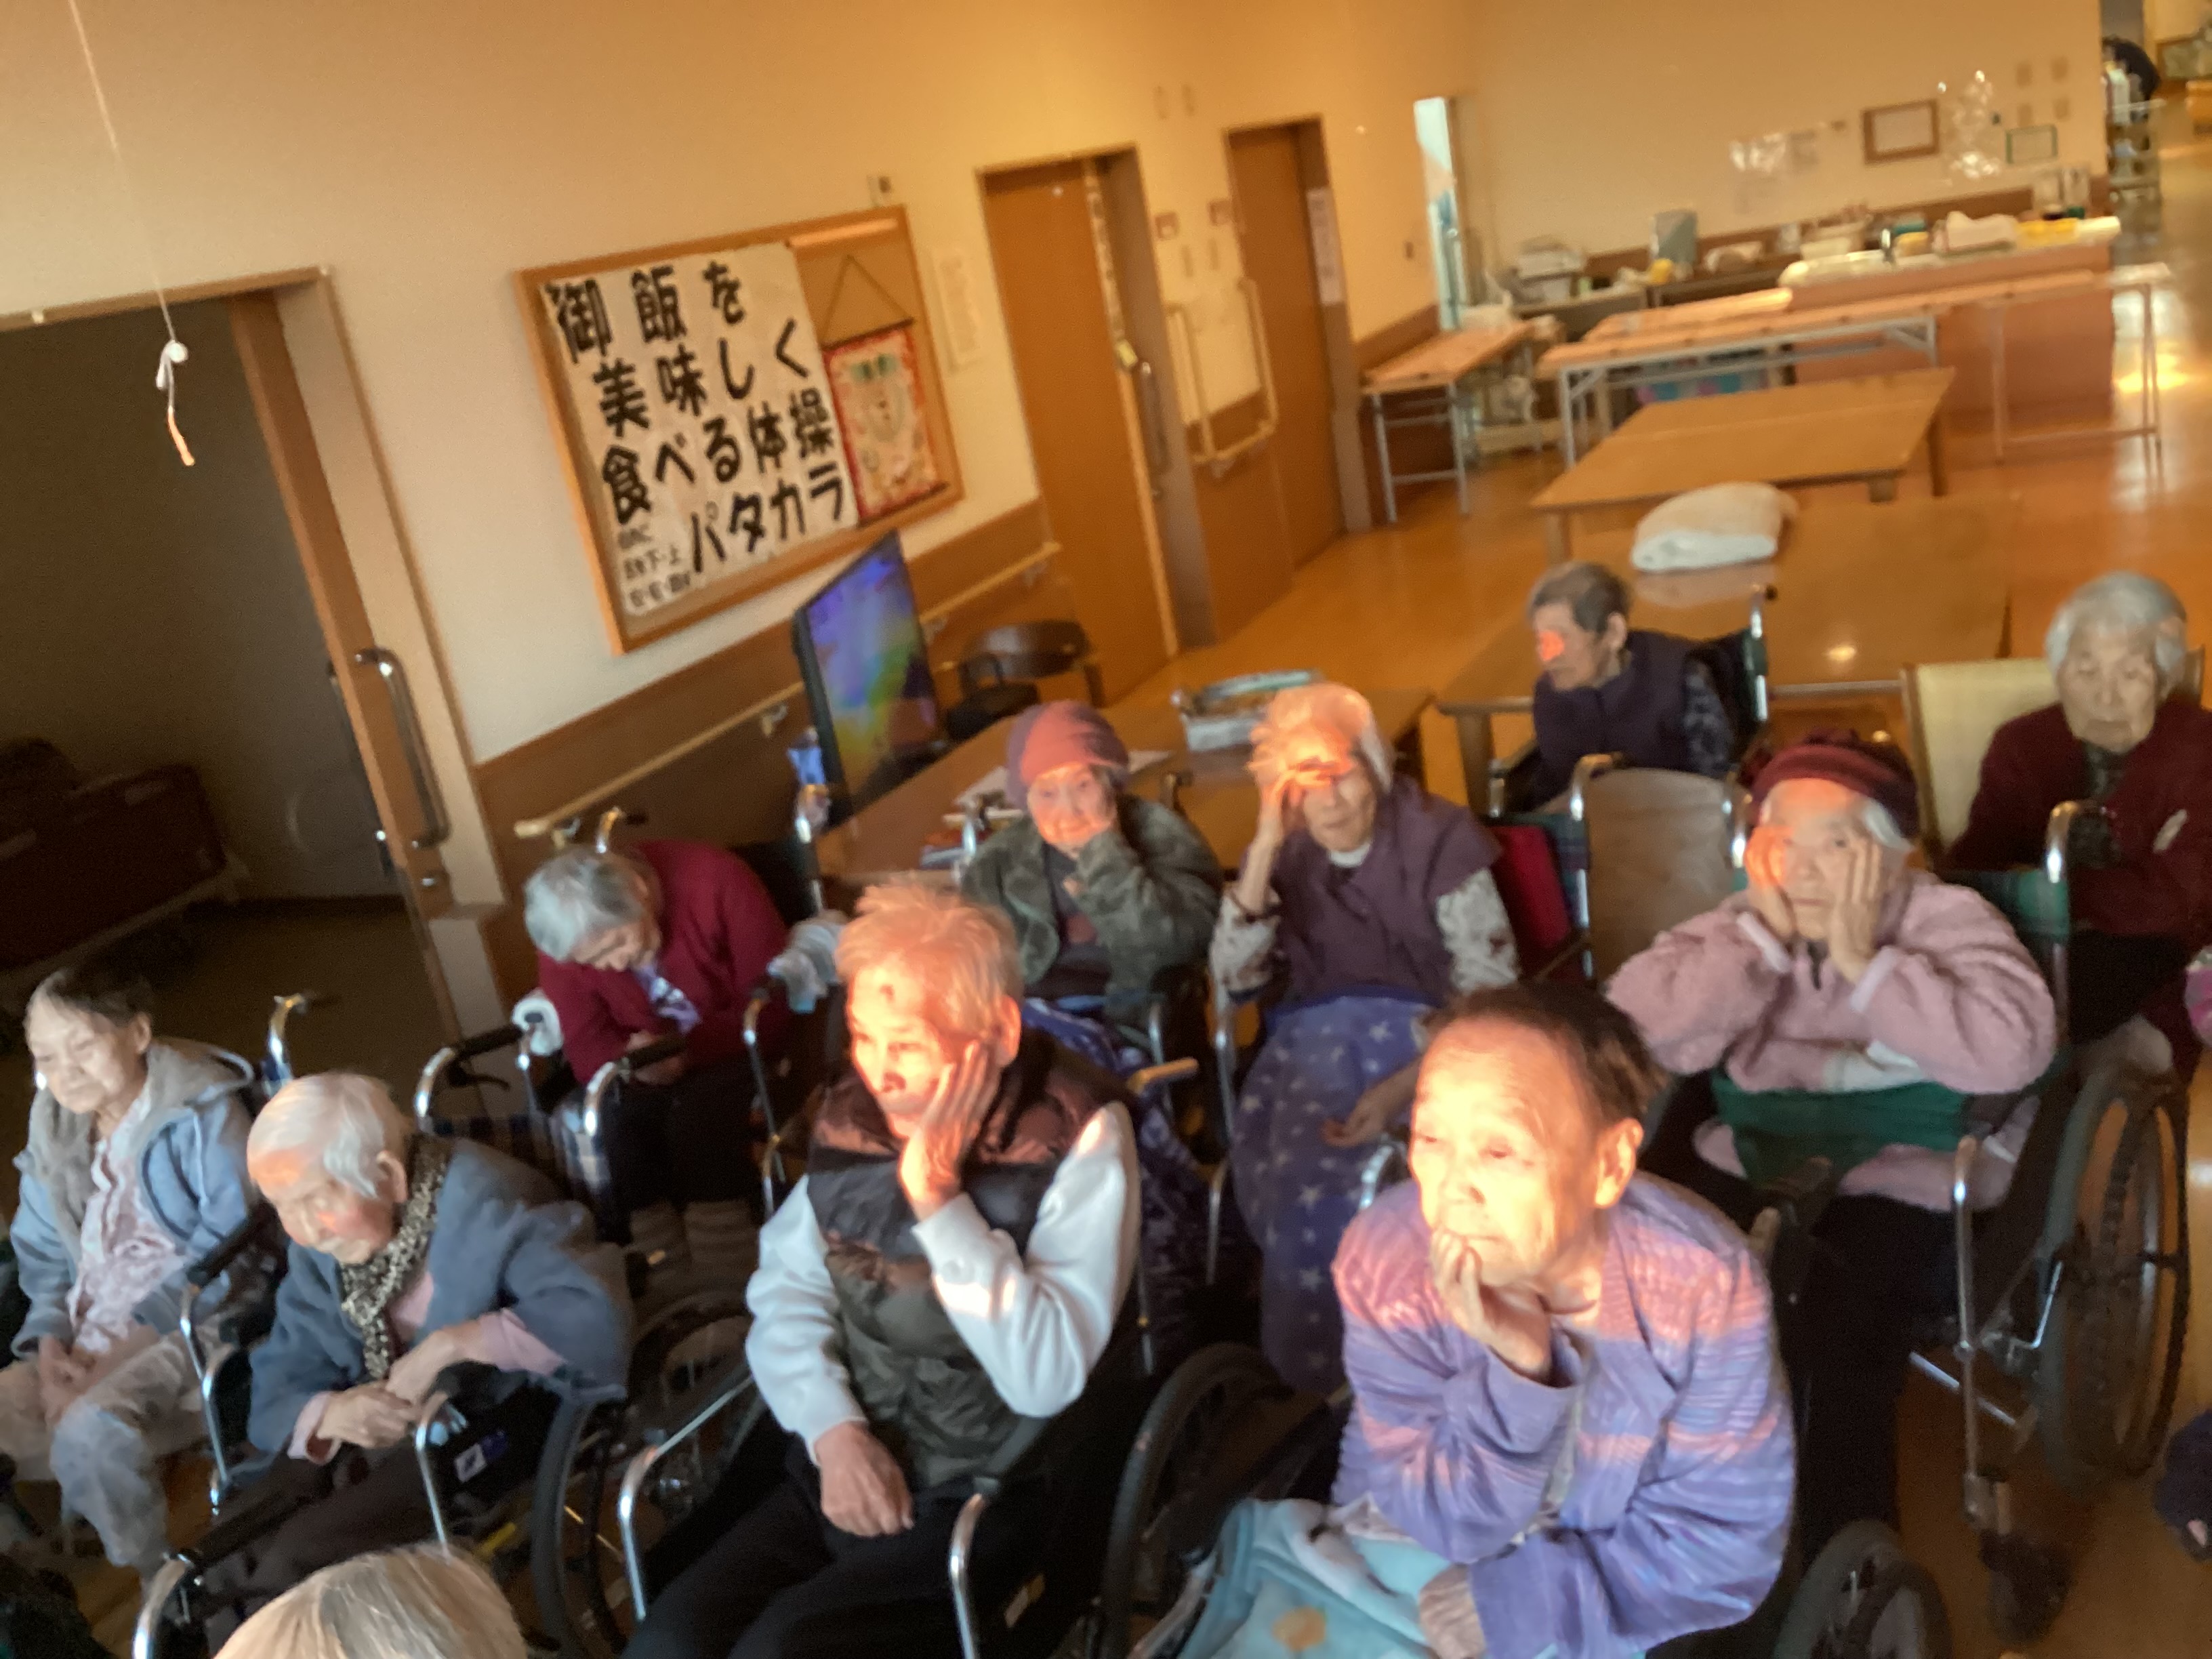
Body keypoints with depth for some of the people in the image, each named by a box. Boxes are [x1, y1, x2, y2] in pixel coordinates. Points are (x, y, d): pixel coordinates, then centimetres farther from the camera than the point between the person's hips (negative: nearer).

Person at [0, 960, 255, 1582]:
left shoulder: (202, 1114, -8)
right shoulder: (54, 1132, 12)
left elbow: (230, 1237, -13)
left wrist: (134, 1343, -17)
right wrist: (51, 1346, -2)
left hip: (191, 1327, -7)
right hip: (89, 1343, 7)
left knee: (89, 1432, -32)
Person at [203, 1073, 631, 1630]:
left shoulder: (481, 1202, -19)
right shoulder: (319, 1246, 1)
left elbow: (598, 1316, -33)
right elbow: (275, 1395, 1)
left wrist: (450, 1345, -33)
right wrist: (327, 1415, -22)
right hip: (363, 1443, 6)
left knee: (292, 1560, -22)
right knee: (220, 1556, -12)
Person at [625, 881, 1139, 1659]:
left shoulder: (1078, 1136, -13)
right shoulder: (851, 1114, 3)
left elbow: (1048, 1378, -21)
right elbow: (786, 1290, 4)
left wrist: (935, 1195, -23)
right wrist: (834, 1431, -13)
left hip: (996, 1491, -5)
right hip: (845, 1470, 5)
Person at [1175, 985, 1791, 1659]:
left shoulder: (1706, 1284, -22)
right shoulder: (1382, 1256, -20)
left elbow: (1726, 1545, -13)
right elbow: (1448, 1518, -15)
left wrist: (1499, 1603, -19)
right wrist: (1516, 1367, -33)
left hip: (1604, 1597, 0)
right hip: (1403, 1546, 1)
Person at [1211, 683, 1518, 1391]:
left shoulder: (1436, 840, -3)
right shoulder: (1286, 853, 8)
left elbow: (1491, 989, -6)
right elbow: (1234, 976, -3)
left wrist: (1406, 1085, -21)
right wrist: (1263, 847, -12)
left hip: (1423, 1037, -3)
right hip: (1315, 1036, 3)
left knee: (1313, 1188, -29)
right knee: (1300, 1181, -29)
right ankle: (1315, 1372, -8)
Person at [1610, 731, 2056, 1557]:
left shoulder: (1948, 919, -3)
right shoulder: (1743, 924, 6)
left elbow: (2012, 1051, -23)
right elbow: (1630, 1027, -10)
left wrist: (1861, 962, -19)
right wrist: (1764, 935, -13)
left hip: (1900, 1186, -4)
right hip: (1748, 1170, 4)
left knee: (1839, 1355, -29)